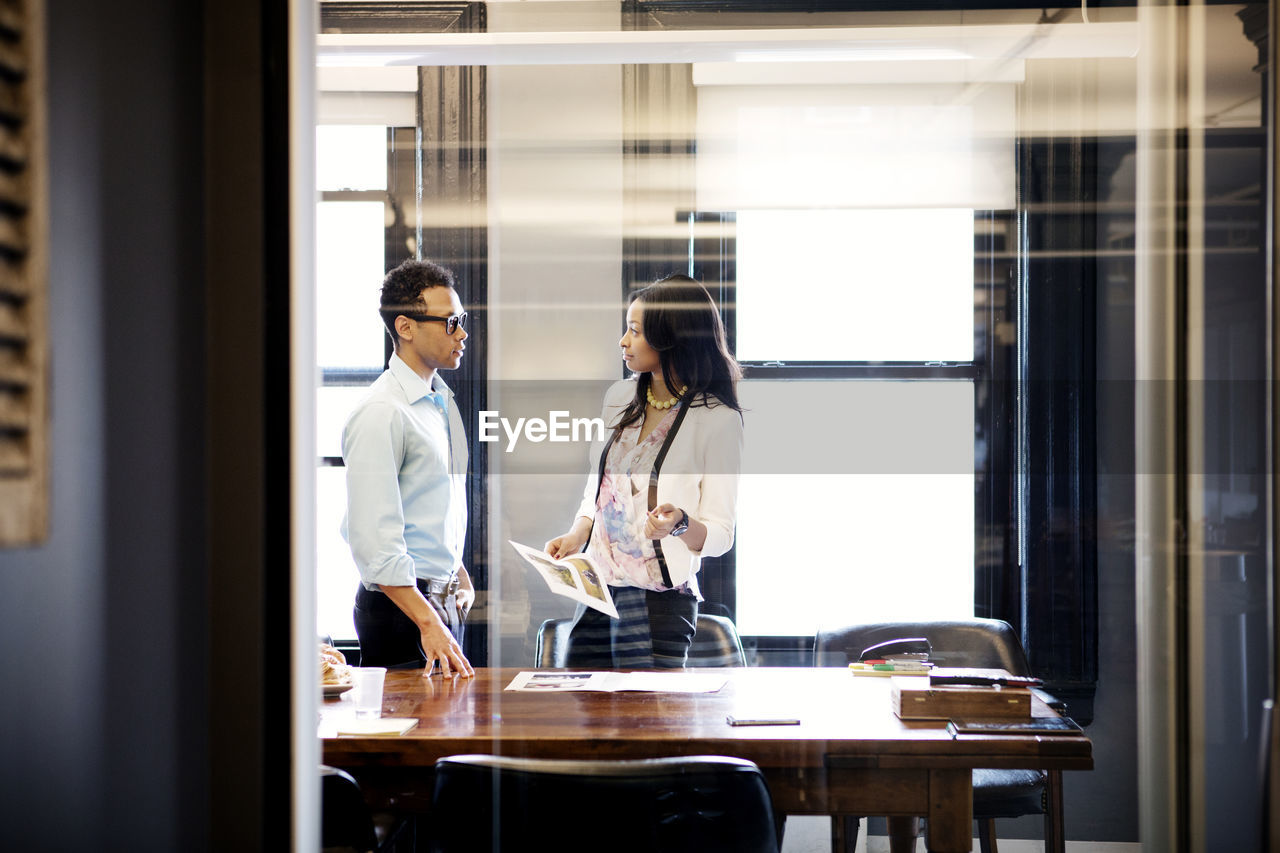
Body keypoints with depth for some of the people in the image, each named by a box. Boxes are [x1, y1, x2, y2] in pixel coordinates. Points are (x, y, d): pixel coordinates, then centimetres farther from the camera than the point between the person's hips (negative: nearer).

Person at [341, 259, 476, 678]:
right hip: (401, 604, -8)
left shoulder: (442, 398, 12)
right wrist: (428, 624, -27)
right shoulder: (380, 414, -17)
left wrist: (459, 575, 14)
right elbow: (374, 540, -23)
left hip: (445, 597, 9)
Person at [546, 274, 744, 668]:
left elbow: (719, 535, -10)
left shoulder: (717, 420, -9)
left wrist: (680, 524, -30)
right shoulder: (619, 398, 9)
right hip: (597, 591, 6)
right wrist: (576, 536, 4)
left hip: (659, 600, -6)